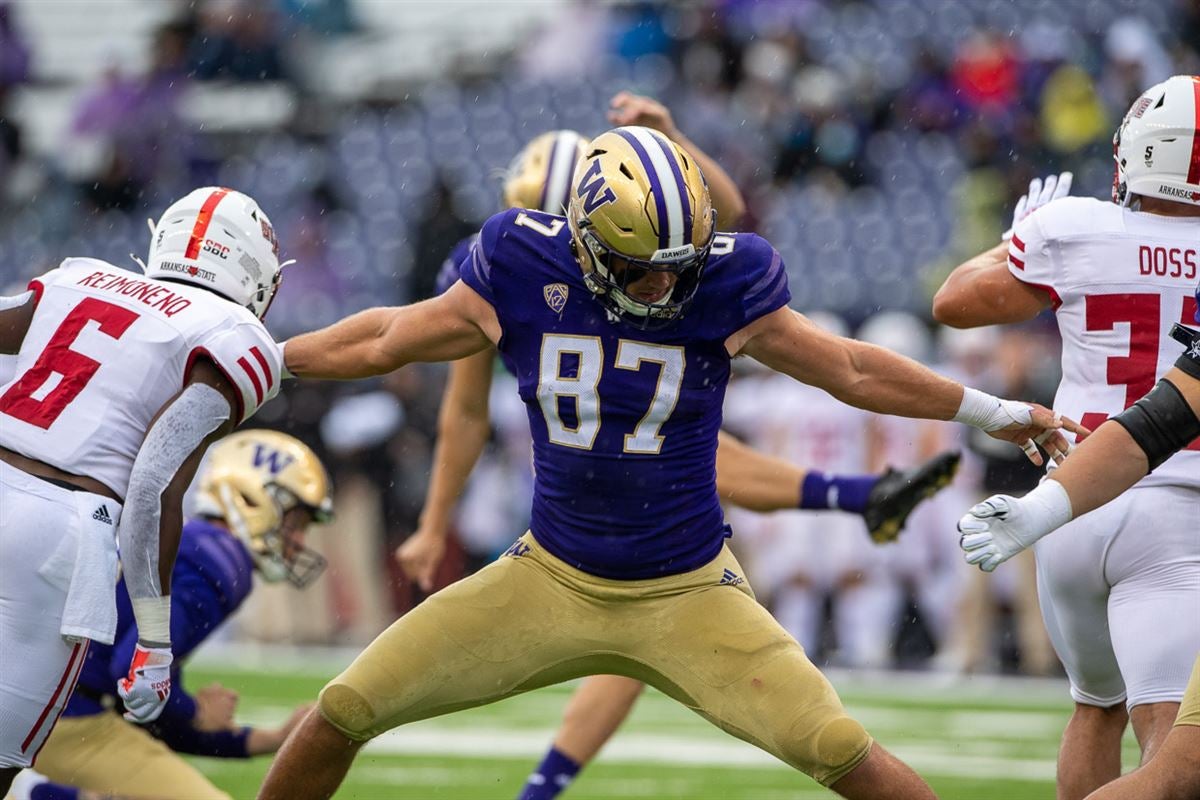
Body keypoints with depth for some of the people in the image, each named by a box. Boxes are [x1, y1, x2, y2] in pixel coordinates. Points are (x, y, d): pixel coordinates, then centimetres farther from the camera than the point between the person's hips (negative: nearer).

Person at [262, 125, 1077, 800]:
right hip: (552, 580, 2)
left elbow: (852, 370, 0)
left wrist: (997, 413, 7)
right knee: (345, 711, -5)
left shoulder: (723, 288, -14)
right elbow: (387, 342, 5)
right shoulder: (525, 273, -10)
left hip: (689, 594, -2)